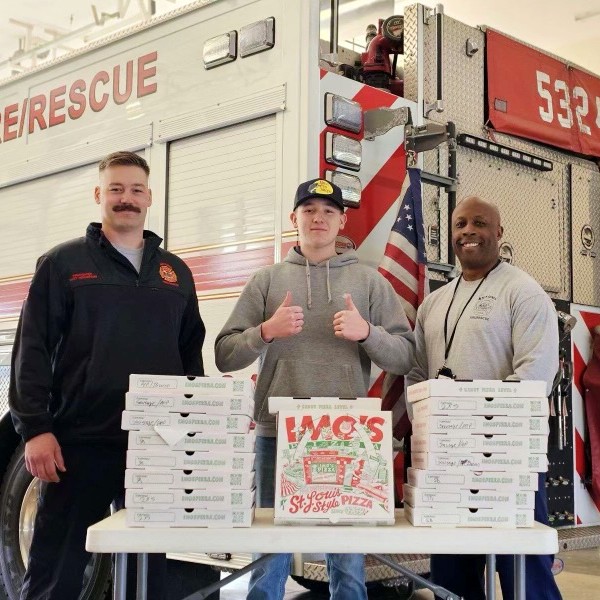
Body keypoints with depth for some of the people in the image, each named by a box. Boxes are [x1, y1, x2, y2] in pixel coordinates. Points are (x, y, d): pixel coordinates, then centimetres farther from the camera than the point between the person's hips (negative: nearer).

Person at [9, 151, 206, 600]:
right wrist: (34, 428, -11)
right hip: (81, 443, -3)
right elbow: (32, 350, -2)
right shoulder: (63, 263, 4)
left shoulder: (176, 272, 15)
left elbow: (191, 352, 16)